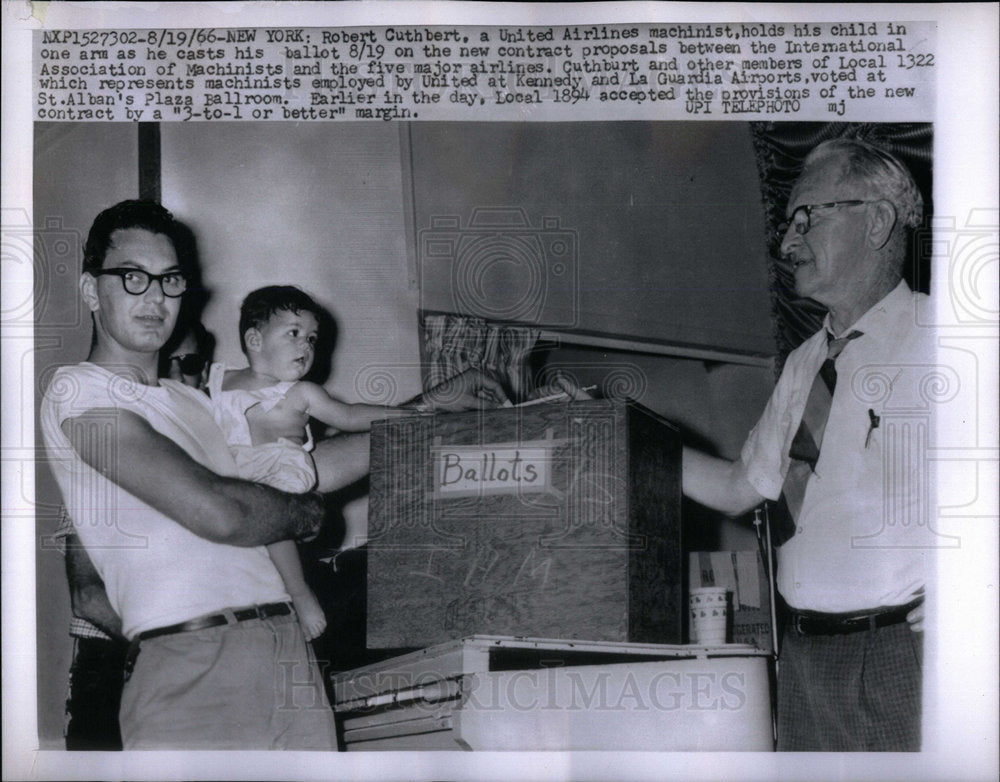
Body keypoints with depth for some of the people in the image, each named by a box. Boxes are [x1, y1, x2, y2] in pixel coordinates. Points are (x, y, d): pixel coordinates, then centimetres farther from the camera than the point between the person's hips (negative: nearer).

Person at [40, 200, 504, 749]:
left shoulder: (189, 400, 23)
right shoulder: (77, 391, -3)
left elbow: (304, 471, 25)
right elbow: (217, 512, -14)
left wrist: (429, 408, 24)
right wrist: (305, 514, 6)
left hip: (291, 657, 7)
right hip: (193, 670, -7)